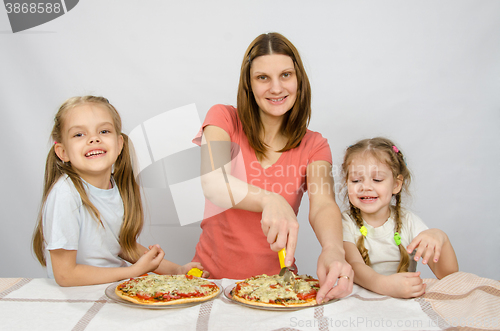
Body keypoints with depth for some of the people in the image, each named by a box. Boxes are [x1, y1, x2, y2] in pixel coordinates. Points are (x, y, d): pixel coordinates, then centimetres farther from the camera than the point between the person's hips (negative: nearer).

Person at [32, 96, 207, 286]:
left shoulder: (118, 187, -3)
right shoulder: (65, 193, -21)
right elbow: (64, 274, -18)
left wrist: (176, 270, 1)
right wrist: (135, 270, -16)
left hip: (118, 288, 6)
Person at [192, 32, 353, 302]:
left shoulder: (314, 146, 4)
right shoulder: (223, 118, -1)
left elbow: (323, 205, -13)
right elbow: (212, 182, -18)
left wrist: (333, 249, -36)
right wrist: (269, 201, -37)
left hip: (275, 279, 1)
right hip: (213, 274, -1)